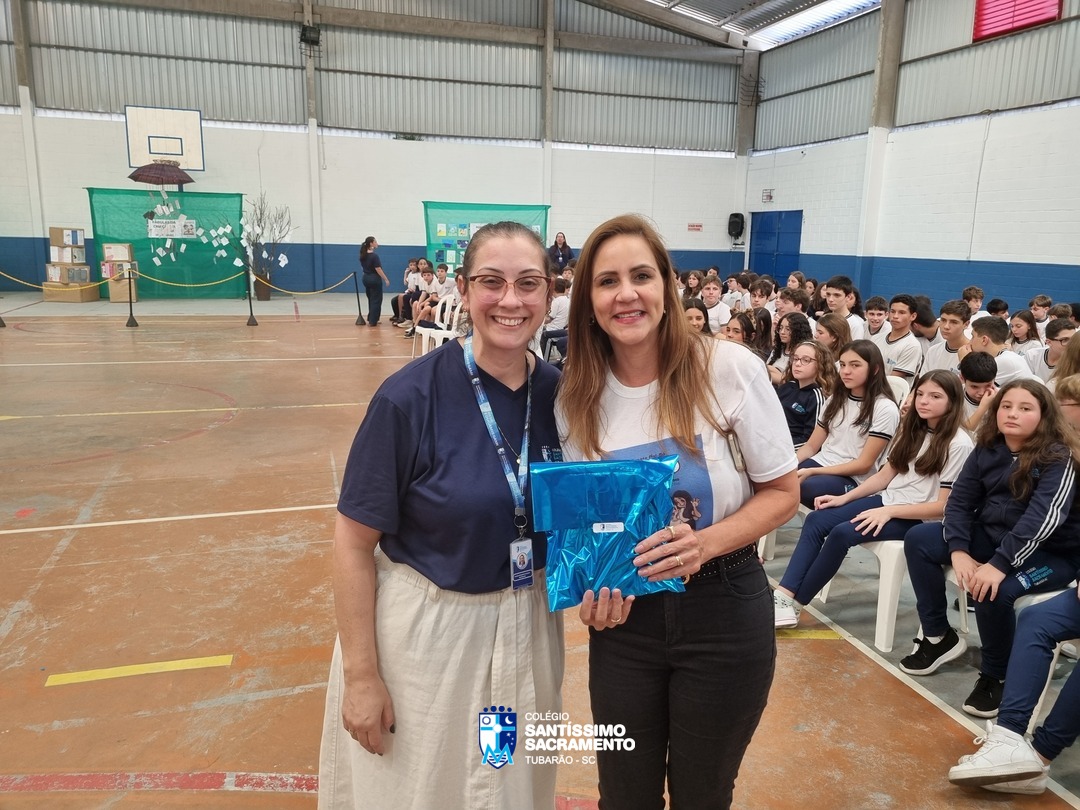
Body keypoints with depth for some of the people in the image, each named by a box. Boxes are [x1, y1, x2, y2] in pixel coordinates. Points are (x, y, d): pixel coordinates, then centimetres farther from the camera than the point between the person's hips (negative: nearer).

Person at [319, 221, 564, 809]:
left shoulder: (559, 393, -7)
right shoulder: (411, 397, -20)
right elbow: (354, 542, -14)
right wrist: (361, 675, -12)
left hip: (528, 630, 4)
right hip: (424, 634, -4)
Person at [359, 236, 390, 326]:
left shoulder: (363, 255, 6)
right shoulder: (374, 255, -17)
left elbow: (362, 267, 15)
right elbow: (378, 269, -18)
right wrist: (386, 279, -12)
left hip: (366, 278, 8)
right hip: (374, 279, -8)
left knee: (371, 299, 18)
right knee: (376, 300, 1)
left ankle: (371, 319, 22)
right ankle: (372, 321, 0)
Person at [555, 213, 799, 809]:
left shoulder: (729, 368, -14)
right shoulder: (576, 395, -5)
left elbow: (782, 492, -6)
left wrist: (706, 543, -22)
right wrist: (590, 588, -10)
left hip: (723, 612, -2)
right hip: (623, 619, 3)